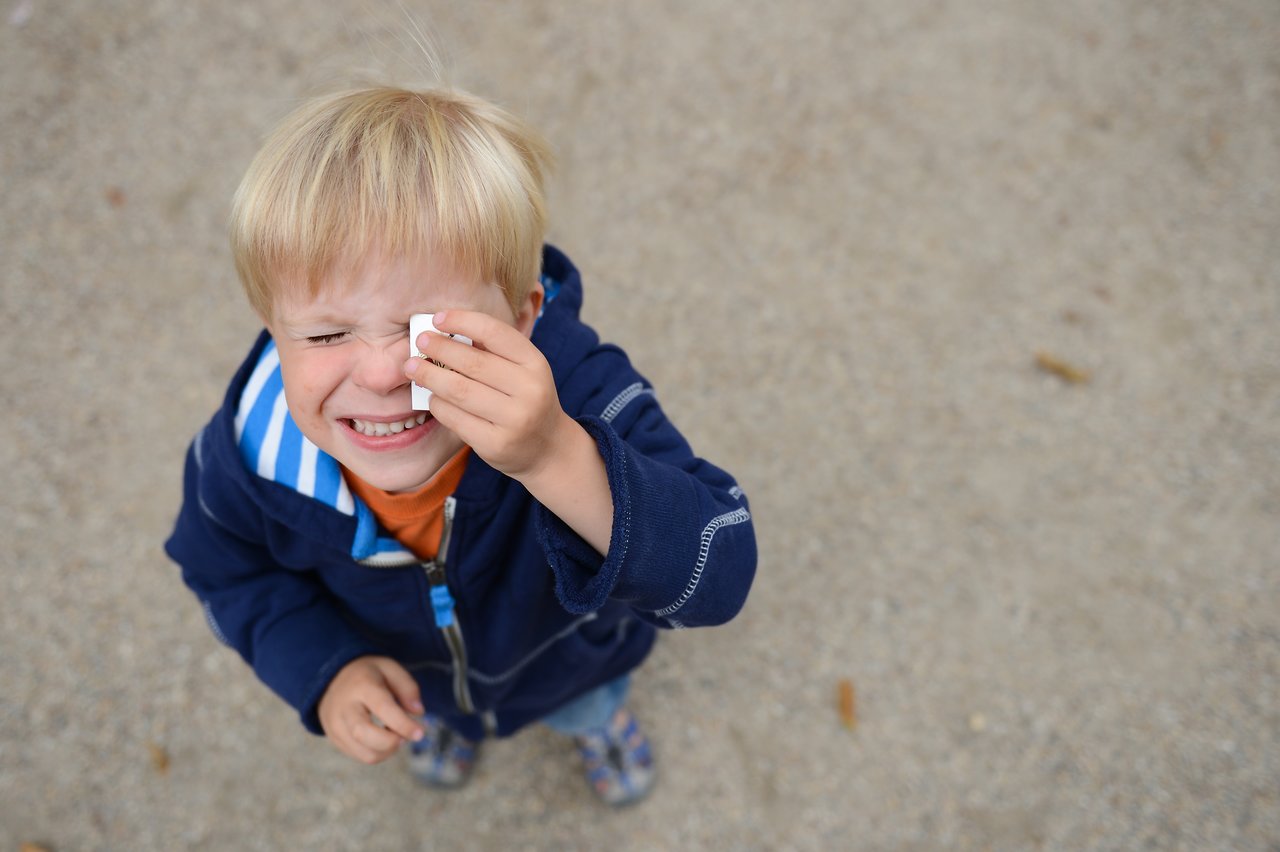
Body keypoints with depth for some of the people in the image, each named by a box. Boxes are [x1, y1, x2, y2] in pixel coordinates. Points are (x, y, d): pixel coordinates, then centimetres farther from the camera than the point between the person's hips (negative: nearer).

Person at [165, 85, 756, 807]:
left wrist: (555, 457, -69)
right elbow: (233, 570, -11)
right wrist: (323, 670, -26)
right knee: (427, 711, 38)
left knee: (588, 702, 35)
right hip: (403, 675, 2)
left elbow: (718, 576, -55)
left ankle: (597, 716, 73)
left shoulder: (571, 389, -47)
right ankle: (443, 720, 76)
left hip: (567, 660, -1)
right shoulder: (251, 452, -36)